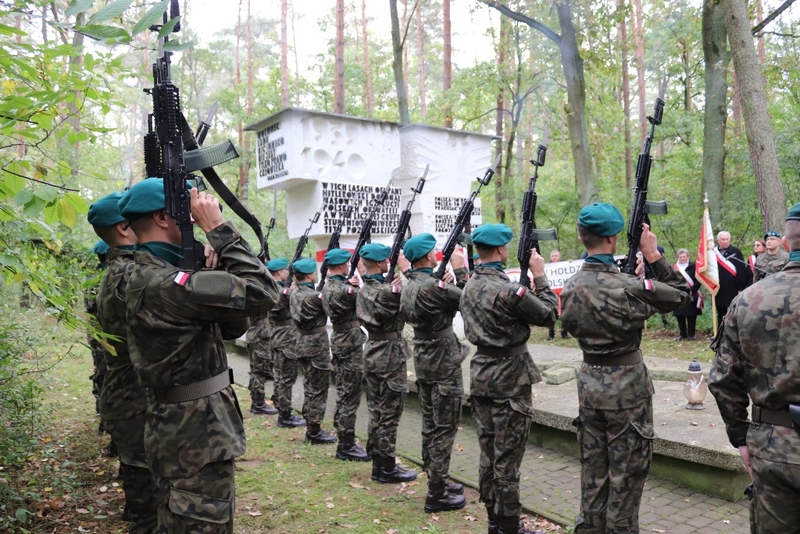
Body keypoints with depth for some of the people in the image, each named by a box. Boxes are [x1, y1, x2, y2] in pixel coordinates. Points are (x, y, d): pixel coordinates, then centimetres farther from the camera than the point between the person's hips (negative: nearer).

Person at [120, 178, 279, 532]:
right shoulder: (160, 282, -22)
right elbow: (261, 294, -27)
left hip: (188, 429, 10)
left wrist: (214, 273, -3)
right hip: (194, 436, -10)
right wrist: (218, 229, -20)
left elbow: (234, 327, 10)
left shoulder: (155, 276, 10)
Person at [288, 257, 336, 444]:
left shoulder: (294, 293, 4)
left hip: (303, 342, 9)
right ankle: (315, 432, 6)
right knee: (318, 388, 0)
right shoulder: (313, 296, -20)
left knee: (309, 387, 16)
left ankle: (310, 427, 24)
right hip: (317, 344, -8)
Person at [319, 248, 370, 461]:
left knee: (343, 395, 17)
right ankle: (346, 447, 5)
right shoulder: (342, 290, -21)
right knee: (350, 398, -2)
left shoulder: (328, 287, 8)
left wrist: (351, 284, -7)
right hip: (351, 347, -10)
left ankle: (345, 441, 27)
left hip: (340, 344, 10)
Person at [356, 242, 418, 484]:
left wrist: (395, 282, 10)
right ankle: (388, 468, 8)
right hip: (390, 354, -9)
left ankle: (378, 464, 22)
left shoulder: (364, 290, 9)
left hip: (372, 352, 9)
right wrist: (408, 270, -11)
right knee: (389, 413, -1)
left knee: (376, 411, 14)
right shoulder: (386, 291, -19)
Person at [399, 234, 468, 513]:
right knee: (444, 428, -1)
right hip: (443, 364, -9)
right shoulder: (432, 286, -21)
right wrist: (460, 271, -5)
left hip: (423, 362, 9)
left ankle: (436, 481, 26)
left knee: (430, 425, 15)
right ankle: (437, 494, 6)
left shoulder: (408, 288, 6)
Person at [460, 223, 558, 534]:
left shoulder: (469, 287, 7)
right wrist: (539, 276, -2)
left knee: (489, 455, 15)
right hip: (509, 379, -8)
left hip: (481, 374, 8)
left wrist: (528, 287, 12)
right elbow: (549, 315, -8)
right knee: (507, 459, 2)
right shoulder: (509, 290, -20)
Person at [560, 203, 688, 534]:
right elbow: (680, 295, -8)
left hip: (589, 382, 6)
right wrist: (653, 256, -7)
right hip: (626, 385, -6)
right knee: (625, 476, 8)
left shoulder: (570, 287, -2)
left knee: (593, 472, 18)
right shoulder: (626, 287, -20)